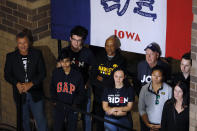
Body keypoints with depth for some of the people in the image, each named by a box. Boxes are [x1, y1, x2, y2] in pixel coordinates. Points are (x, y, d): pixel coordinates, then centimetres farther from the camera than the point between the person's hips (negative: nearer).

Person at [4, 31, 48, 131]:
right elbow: (7, 75, 1)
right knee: (24, 120, 13)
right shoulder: (11, 56, -1)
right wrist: (17, 84, -17)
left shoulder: (37, 54, -3)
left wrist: (31, 84, -17)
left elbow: (42, 73, -4)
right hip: (20, 94, 1)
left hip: (35, 93, -1)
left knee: (40, 120, -1)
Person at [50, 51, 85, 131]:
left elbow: (81, 92, 2)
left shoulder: (77, 75, -5)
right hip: (59, 106, 1)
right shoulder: (56, 73, 0)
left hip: (72, 107, -1)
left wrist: (76, 104, -10)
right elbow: (52, 88, 11)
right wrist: (54, 100, 0)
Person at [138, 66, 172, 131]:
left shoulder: (169, 89, -6)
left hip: (163, 125, -1)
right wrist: (147, 124, -7)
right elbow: (141, 109, 1)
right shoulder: (144, 88, 0)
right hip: (147, 124, 2)